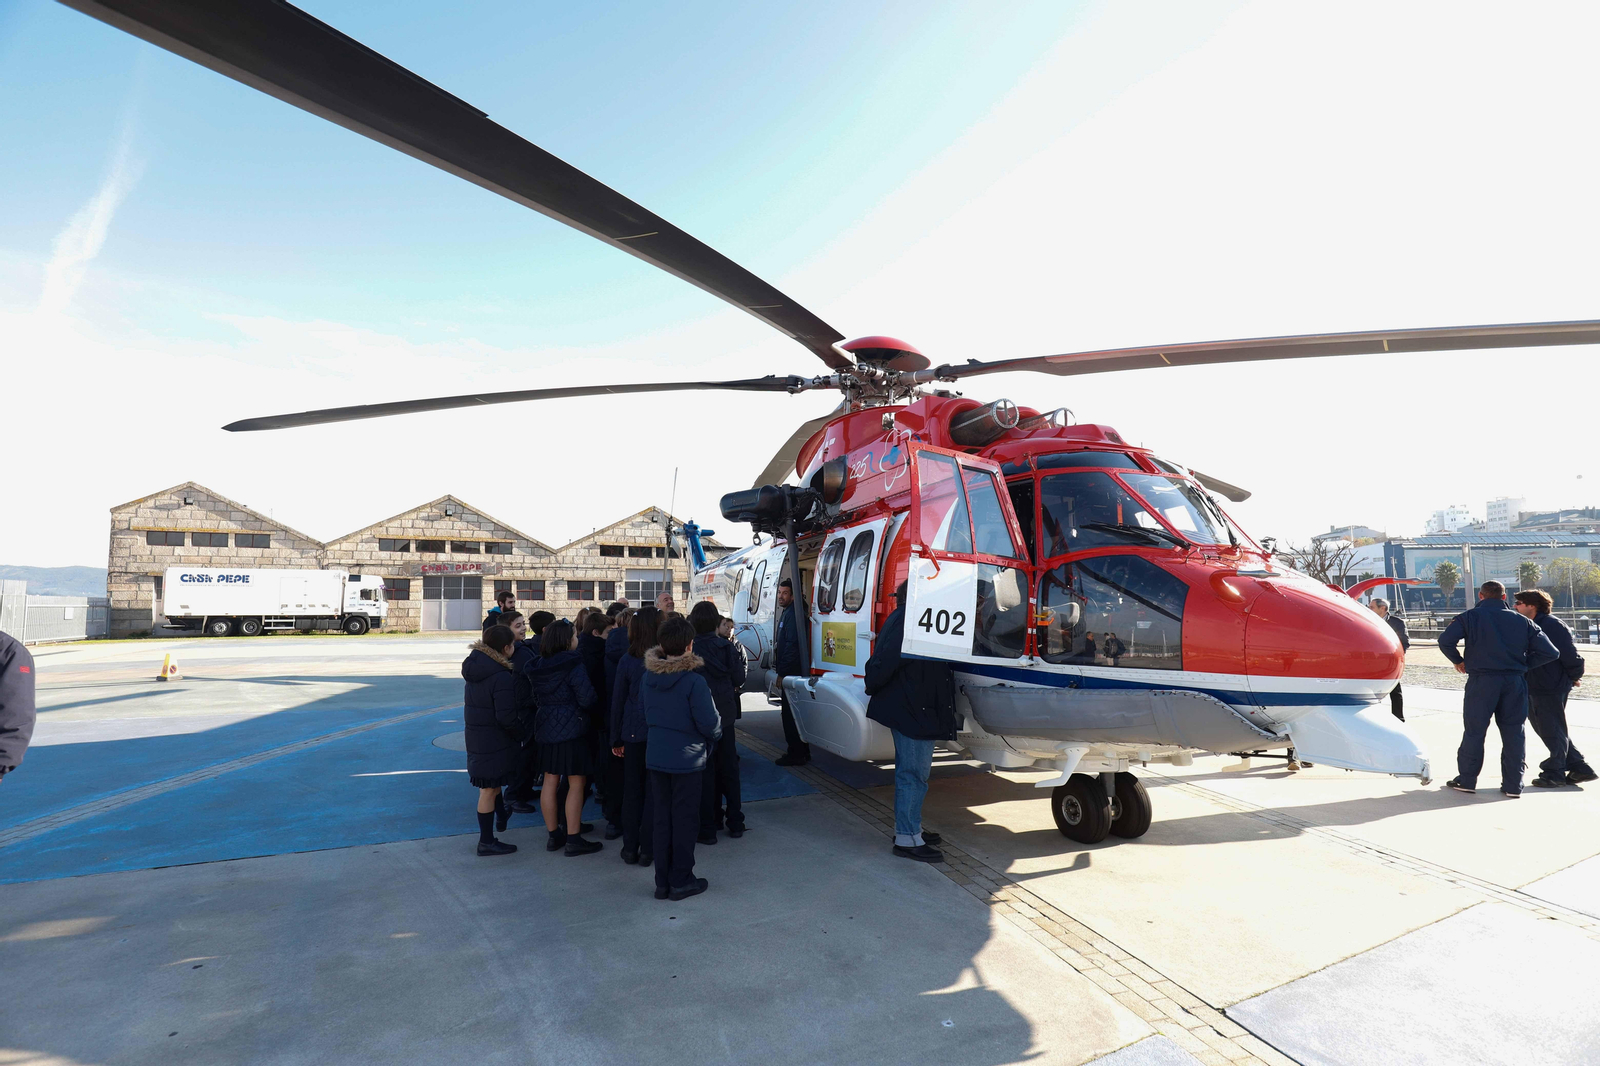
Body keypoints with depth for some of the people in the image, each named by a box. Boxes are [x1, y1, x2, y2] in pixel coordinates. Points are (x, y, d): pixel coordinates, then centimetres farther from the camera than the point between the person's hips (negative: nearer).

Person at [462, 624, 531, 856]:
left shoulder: (475, 668, 3)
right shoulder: (501, 677, -24)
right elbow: (506, 717, -26)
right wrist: (523, 734, -11)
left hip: (477, 735, 9)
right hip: (495, 740, -9)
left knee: (491, 783, 27)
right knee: (490, 787, 3)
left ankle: (501, 816, 49)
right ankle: (486, 841, 14)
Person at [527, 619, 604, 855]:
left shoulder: (540, 666, 7)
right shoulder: (573, 665, -15)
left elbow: (536, 698, 17)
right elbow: (587, 698, -18)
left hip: (546, 727, 7)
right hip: (572, 728, -7)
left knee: (550, 781, 12)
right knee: (576, 783, 0)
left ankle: (553, 836, 21)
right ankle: (573, 839, 3)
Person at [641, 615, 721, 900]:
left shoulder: (648, 677, -1)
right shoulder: (694, 681, -20)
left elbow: (643, 711, 10)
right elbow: (709, 723, -16)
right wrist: (714, 736, 5)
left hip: (655, 756, 6)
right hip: (686, 759, -6)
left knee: (662, 818, 15)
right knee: (685, 820, 7)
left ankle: (662, 882, 22)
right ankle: (681, 881, 16)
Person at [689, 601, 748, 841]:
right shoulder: (727, 646, -5)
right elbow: (739, 679, 0)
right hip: (725, 713, 3)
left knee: (706, 770, 6)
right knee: (729, 767, 15)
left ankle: (708, 827, 11)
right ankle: (735, 823, 24)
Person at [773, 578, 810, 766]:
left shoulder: (792, 614, -16)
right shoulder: (786, 613, 17)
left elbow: (792, 645, -22)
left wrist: (782, 674, -20)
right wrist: (781, 671, 21)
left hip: (790, 672, -11)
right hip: (790, 673, 11)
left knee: (790, 715, -5)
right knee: (793, 714, 16)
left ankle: (796, 755, 1)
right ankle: (802, 752, 23)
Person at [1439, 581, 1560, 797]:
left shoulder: (1470, 617, -1)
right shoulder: (1522, 621, 7)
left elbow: (1445, 640, -15)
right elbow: (1550, 652, 3)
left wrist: (1458, 660, 2)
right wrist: (1524, 664, 14)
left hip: (1482, 681, -3)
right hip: (1515, 682, 3)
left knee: (1474, 731, 4)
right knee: (1513, 732, 11)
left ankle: (1466, 780, 10)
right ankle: (1513, 785, 15)